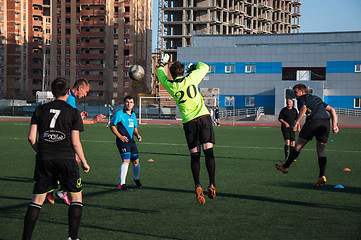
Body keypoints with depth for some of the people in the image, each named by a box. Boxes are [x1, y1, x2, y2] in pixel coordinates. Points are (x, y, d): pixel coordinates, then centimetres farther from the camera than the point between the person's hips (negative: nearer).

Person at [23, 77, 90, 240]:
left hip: (44, 159, 3)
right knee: (76, 197, 11)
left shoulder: (40, 110, 9)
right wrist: (84, 162, 9)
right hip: (66, 159, -3)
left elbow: (31, 137, 6)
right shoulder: (73, 112, 0)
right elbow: (75, 142, -3)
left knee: (37, 200, 7)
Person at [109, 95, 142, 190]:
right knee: (126, 160, -17)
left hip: (131, 141, 7)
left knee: (136, 161, 10)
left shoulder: (133, 115, 15)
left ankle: (136, 179, 36)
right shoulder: (119, 114, -6)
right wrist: (120, 136, -11)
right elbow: (112, 125, -3)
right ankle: (121, 184, -12)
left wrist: (137, 134, 5)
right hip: (122, 141, -7)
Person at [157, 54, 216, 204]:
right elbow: (205, 67, 18)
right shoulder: (190, 79, 0)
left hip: (189, 122, 1)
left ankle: (197, 185, -11)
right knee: (209, 152, -2)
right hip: (203, 117, -1)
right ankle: (211, 185, -9)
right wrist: (194, 66, 35)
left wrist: (162, 65, 44)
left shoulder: (170, 85, 3)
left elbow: (161, 76, 26)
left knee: (194, 156, 5)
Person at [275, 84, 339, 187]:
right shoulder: (317, 98, 32)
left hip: (313, 121, -6)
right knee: (321, 151, 11)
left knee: (298, 145, 8)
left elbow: (303, 108, -13)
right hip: (325, 123, 6)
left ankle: (285, 167, 19)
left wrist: (296, 122, -17)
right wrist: (334, 125, 21)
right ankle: (322, 176, -1)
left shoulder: (302, 98, 11)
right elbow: (332, 110, 28)